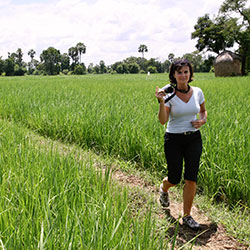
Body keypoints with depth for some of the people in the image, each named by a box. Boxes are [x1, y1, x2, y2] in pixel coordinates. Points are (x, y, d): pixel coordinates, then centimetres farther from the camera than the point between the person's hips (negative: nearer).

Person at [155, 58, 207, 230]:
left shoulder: (197, 92, 0)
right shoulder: (169, 94, -10)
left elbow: (203, 110, 18)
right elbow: (163, 121, -19)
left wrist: (202, 120, -4)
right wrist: (161, 102, -32)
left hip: (194, 139, 3)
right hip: (173, 139, -2)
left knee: (191, 178, -1)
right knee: (174, 179, 6)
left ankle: (187, 216, 14)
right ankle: (163, 189, 44)